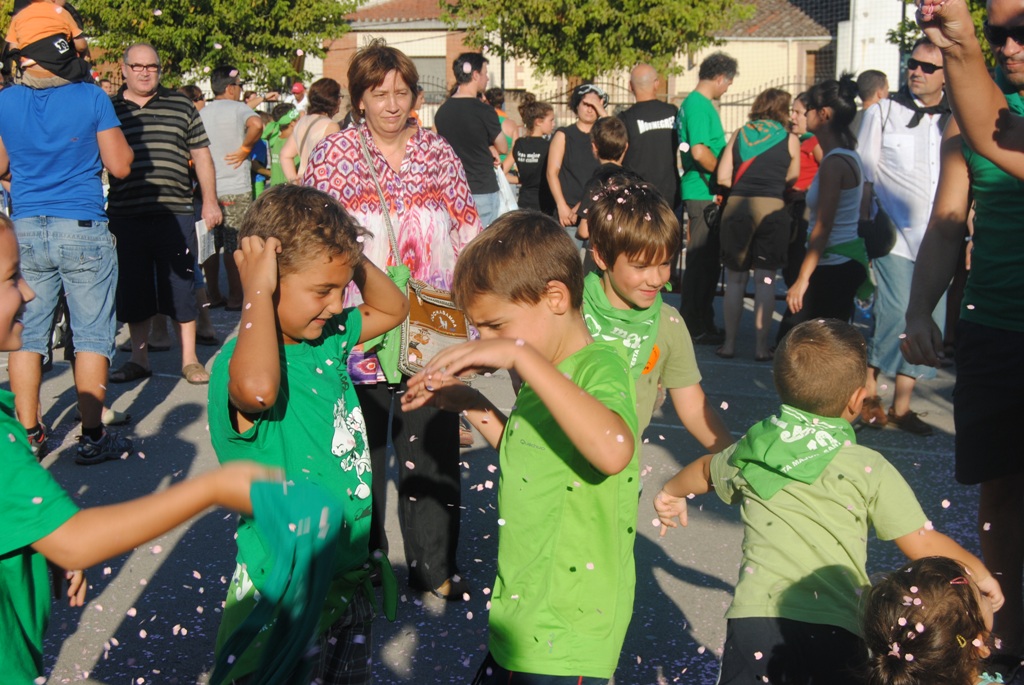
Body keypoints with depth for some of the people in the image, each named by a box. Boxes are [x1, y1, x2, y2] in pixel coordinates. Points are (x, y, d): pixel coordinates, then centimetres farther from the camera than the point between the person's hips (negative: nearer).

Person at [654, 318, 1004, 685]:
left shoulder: (751, 453, 8)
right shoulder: (869, 469, -3)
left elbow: (706, 472, 31)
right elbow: (925, 546, 0)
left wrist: (671, 491, 53)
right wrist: (979, 572, 19)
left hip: (754, 617, 3)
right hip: (834, 630, -2)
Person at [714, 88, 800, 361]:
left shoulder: (739, 134, 10)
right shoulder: (790, 139, 6)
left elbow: (723, 177, 5)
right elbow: (791, 181, 10)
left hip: (737, 206, 2)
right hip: (772, 208, -1)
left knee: (735, 279, 9)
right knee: (765, 280, 3)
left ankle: (729, 343, 12)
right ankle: (761, 346, 3)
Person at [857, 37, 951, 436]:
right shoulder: (884, 113, 3)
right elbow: (864, 177, 4)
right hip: (895, 235, -3)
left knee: (930, 324, 4)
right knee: (896, 316, -14)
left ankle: (901, 406, 15)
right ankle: (868, 392, 6)